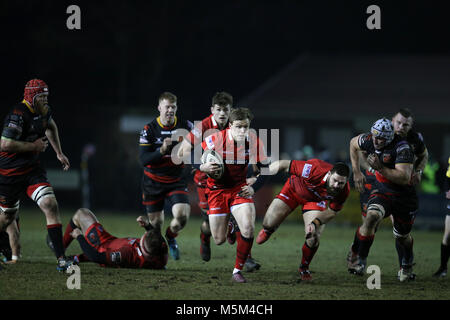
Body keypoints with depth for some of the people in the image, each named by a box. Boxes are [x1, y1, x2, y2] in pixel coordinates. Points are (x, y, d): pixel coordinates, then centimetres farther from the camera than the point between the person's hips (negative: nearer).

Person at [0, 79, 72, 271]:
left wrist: (59, 153, 26)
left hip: (32, 169, 6)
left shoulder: (43, 111, 4)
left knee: (51, 206, -12)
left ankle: (61, 259, -14)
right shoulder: (18, 115, -22)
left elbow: (50, 126, 29)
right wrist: (34, 146, -20)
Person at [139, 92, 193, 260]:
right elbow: (143, 159, -15)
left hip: (176, 180, 1)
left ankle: (171, 238, 16)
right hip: (153, 182, -1)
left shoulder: (185, 126, -6)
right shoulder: (149, 129, -10)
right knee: (156, 223, 5)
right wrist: (162, 150, -30)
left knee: (182, 216, -18)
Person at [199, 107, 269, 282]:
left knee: (248, 229, -22)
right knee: (219, 240, 0)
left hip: (240, 188, 1)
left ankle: (238, 271, -5)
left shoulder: (254, 142, -13)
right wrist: (203, 167, -28)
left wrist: (253, 188, -14)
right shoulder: (216, 139, -20)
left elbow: (265, 169, -1)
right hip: (217, 189, -1)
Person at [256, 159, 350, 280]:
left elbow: (332, 211, -15)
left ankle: (304, 268, 17)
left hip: (316, 200, 1)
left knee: (313, 239, -15)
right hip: (294, 190, -1)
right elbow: (284, 165, -32)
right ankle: (268, 230, 38)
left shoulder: (344, 191, -32)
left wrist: (315, 223, -34)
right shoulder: (314, 170, -43)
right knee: (269, 223, -5)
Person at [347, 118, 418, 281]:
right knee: (371, 217, -28)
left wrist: (380, 168, -41)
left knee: (402, 236, 14)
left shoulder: (402, 148, -27)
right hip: (382, 190, 3)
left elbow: (404, 178, -35)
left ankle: (407, 265, 46)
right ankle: (358, 258, -18)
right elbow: (353, 143, 14)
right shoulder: (369, 140, -11)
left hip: (405, 196, -3)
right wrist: (357, 172, 12)